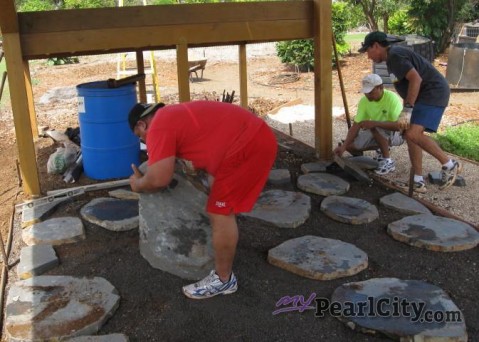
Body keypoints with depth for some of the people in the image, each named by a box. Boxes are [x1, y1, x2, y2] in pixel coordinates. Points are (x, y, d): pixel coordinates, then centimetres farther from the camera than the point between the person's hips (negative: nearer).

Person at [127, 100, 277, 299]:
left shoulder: (159, 126, -8)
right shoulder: (175, 115, 23)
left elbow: (159, 179, -16)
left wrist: (138, 185, 4)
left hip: (247, 146, -11)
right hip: (255, 136, 11)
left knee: (221, 213, -2)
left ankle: (223, 280, 11)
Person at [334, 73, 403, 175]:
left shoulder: (391, 98, -28)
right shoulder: (364, 101, -14)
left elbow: (398, 125, -35)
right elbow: (356, 125, -16)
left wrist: (375, 123, -43)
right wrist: (343, 146, -26)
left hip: (396, 133, -6)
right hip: (376, 133, 6)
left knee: (375, 128, -36)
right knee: (350, 145, -10)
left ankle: (388, 162, -18)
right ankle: (381, 149, 14)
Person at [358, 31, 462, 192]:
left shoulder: (395, 55, -15)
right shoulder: (392, 57, 18)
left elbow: (416, 79, -25)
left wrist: (407, 110, -25)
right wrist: (405, 110, 27)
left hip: (433, 93, -11)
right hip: (423, 95, 11)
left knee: (413, 134, -22)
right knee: (410, 134, 9)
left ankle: (449, 165, -5)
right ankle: (418, 181, 13)